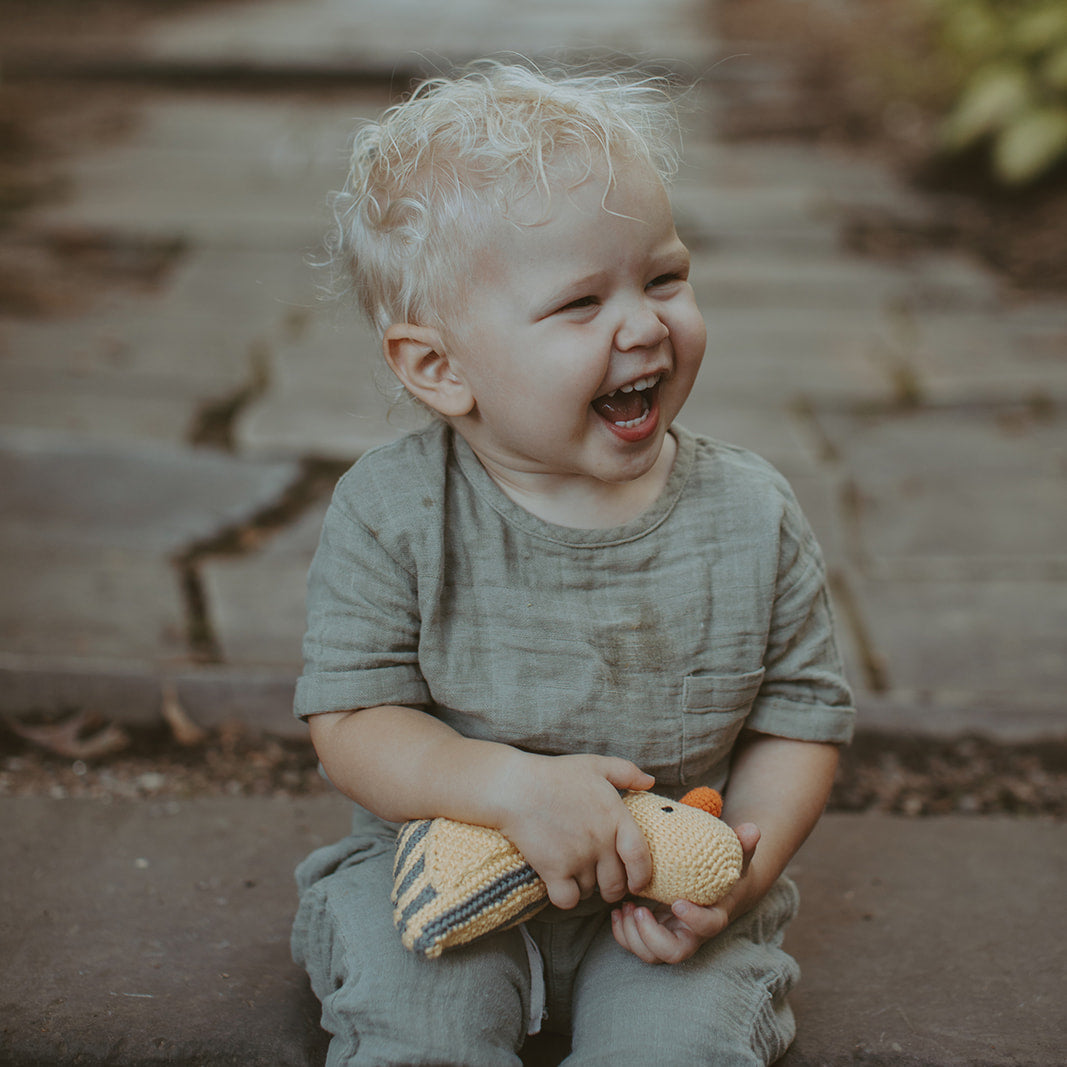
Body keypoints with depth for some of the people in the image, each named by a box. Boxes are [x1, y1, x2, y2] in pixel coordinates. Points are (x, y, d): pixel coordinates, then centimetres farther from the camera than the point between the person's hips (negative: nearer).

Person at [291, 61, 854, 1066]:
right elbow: (352, 721, -14)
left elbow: (798, 714, 0)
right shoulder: (390, 517, -14)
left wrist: (750, 858, -18)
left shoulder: (752, 517, -8)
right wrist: (513, 786, -30)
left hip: (662, 902, 1)